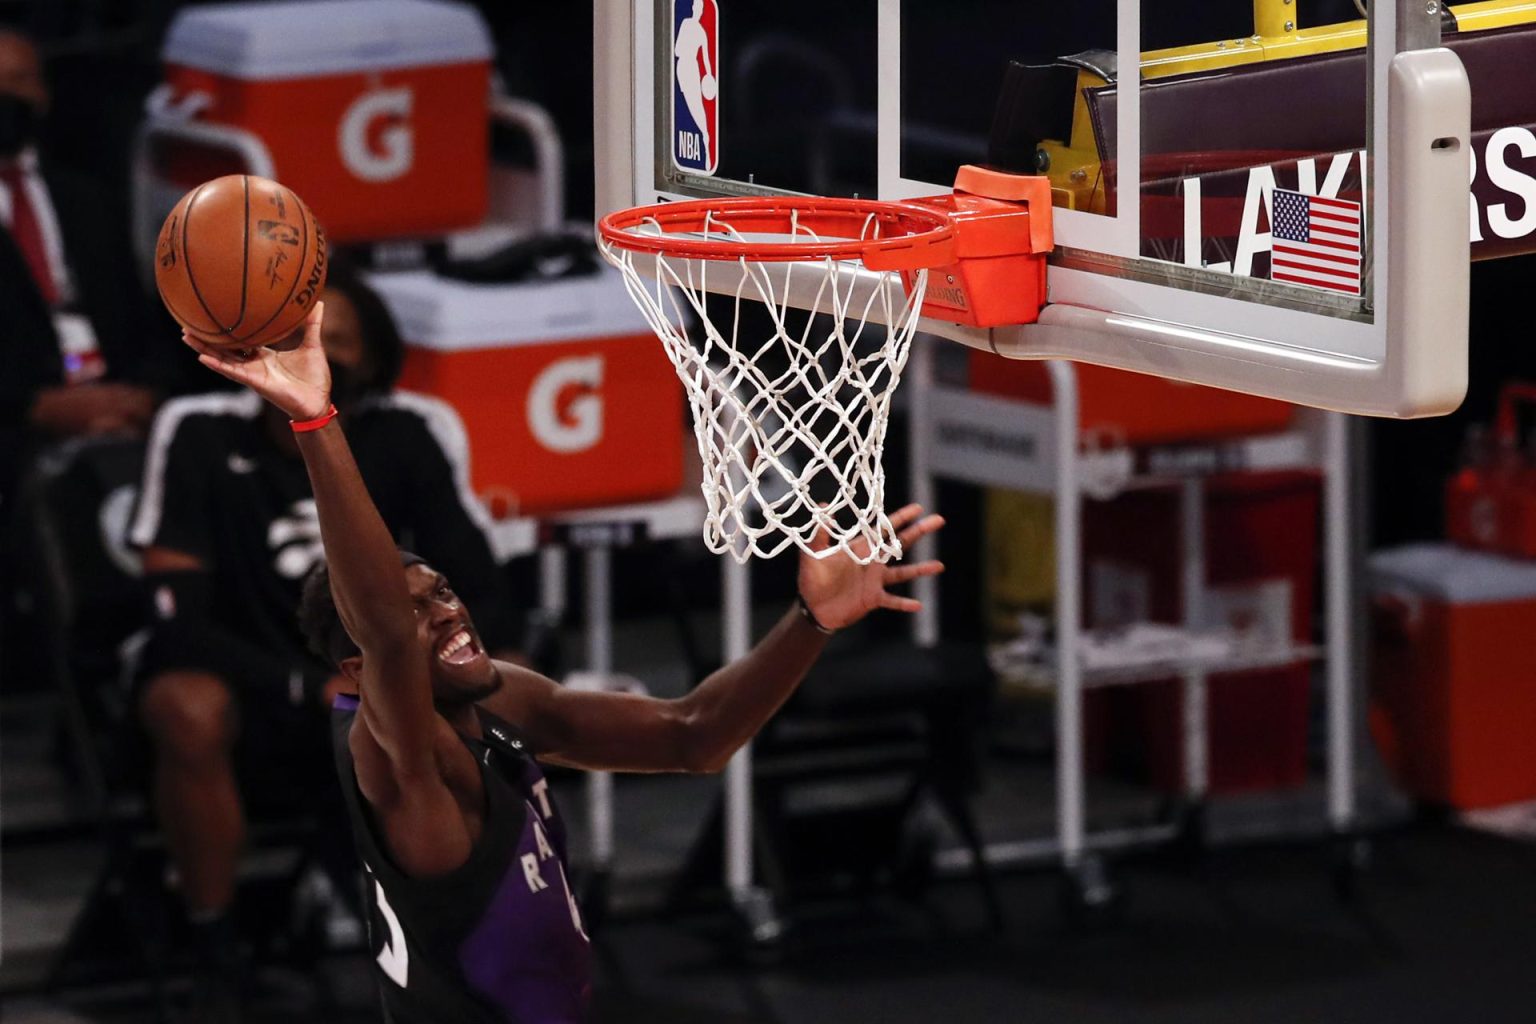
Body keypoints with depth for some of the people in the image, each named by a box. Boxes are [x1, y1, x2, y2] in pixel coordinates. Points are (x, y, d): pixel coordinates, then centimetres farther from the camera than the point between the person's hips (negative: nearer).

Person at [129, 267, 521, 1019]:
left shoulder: (410, 432, -5)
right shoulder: (200, 434, -13)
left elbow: (479, 592, -6)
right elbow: (179, 617, -17)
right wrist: (314, 687, -30)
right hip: (254, 706, -2)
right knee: (186, 706, -37)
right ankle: (215, 954, -18)